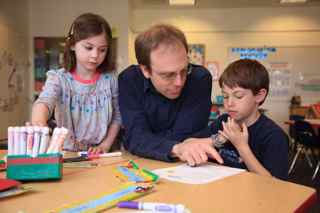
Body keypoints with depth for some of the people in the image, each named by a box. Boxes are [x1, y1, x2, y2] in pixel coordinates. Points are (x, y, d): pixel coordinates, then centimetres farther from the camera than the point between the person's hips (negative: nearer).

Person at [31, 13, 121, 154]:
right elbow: (43, 102, -26)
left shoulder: (110, 79, -2)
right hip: (66, 153, -1)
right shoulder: (58, 78, -7)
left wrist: (105, 145, -4)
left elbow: (117, 116, 5)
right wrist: (38, 124, -46)